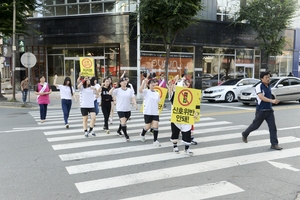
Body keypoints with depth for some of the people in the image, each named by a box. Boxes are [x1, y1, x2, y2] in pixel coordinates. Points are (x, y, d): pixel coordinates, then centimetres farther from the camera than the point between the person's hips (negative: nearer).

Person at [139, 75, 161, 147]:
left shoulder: (157, 93, 10)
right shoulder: (146, 92, -5)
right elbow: (140, 90, -26)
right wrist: (144, 82, -31)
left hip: (155, 113, 4)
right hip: (147, 112, -4)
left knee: (155, 126, -4)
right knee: (147, 127, 8)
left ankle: (155, 140, 6)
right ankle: (142, 135, 38)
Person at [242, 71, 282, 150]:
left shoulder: (269, 86, 9)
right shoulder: (259, 87, -14)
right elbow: (261, 97, -28)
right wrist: (272, 101, -37)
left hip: (269, 110, 6)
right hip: (261, 111, -6)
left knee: (273, 127, -1)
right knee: (255, 125, 9)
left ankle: (274, 144, 3)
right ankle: (244, 134, 33)